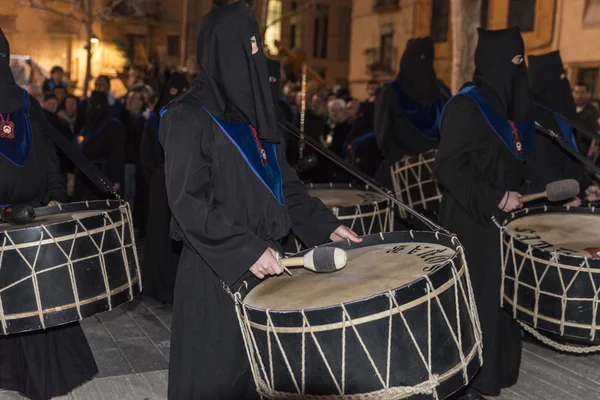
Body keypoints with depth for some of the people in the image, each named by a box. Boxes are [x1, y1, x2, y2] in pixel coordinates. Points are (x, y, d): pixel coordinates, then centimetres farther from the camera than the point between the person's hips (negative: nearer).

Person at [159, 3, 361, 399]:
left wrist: (325, 224, 9)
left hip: (261, 259, 7)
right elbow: (188, 201, -18)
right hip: (216, 269, -7)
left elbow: (282, 181, 17)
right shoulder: (189, 117, -13)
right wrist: (245, 249, -23)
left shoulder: (255, 110, 11)